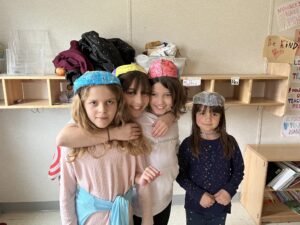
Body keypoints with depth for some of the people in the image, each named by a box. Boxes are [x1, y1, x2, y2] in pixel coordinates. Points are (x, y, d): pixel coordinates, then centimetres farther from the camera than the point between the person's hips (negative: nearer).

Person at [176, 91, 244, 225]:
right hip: (195, 205, -1)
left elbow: (238, 170, 2)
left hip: (220, 205, 2)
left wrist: (229, 190, -13)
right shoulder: (188, 144, -13)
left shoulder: (229, 142, -9)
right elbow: (180, 174, -9)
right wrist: (198, 194, -19)